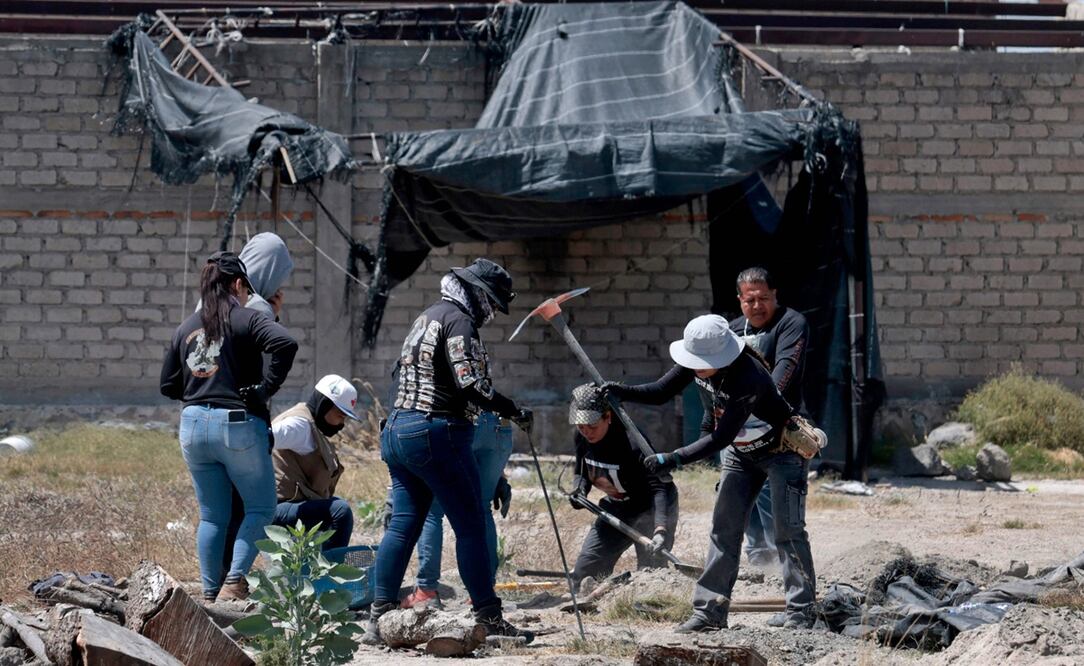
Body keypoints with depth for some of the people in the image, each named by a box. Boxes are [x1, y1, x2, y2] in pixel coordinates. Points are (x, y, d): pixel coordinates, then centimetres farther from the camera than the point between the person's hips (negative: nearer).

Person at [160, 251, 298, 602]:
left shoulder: (186, 328, 11)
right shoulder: (245, 319, -5)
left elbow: (168, 386, 15)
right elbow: (284, 343, -23)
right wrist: (266, 387, -13)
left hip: (194, 426, 5)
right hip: (239, 426, -5)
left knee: (211, 516, 13)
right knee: (261, 508, 7)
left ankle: (210, 593, 12)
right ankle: (234, 582, -6)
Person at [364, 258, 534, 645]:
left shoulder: (427, 318, 20)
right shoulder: (458, 321, -10)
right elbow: (470, 385, -20)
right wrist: (512, 411, -13)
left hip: (398, 429, 9)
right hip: (438, 434, -9)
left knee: (402, 525, 7)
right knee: (471, 526, -3)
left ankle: (378, 620, 3)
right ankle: (489, 620, -1)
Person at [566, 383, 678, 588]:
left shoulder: (630, 442, -33)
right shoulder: (581, 439, -11)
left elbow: (659, 487, -41)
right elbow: (582, 473, 8)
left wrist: (661, 529, -56)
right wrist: (579, 490, -18)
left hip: (649, 509, -7)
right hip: (615, 509, 7)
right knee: (583, 574, 1)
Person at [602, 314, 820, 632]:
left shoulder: (747, 378, -36)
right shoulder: (699, 361, -14)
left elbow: (721, 438, -37)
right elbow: (661, 392, -4)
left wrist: (674, 459, -41)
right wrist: (621, 391, -21)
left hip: (782, 450, -8)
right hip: (742, 452, 8)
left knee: (788, 532, -10)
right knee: (724, 530, 4)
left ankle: (801, 613, -4)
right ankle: (709, 610, 6)